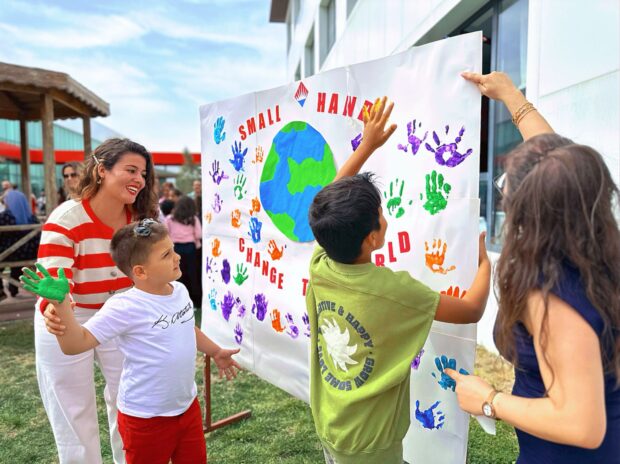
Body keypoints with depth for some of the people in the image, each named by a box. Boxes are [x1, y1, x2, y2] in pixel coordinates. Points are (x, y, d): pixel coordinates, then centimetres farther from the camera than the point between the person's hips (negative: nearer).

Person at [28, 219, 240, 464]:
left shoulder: (180, 291, -3)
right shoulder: (125, 307, -26)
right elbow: (76, 344, -28)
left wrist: (215, 352, 27)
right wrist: (61, 303, -41)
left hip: (188, 405, 7)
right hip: (146, 417, -6)